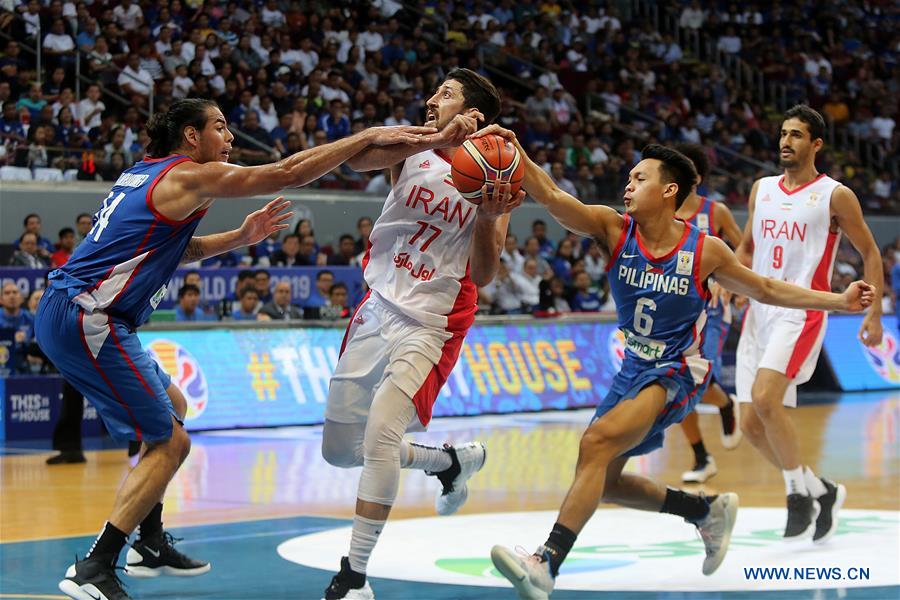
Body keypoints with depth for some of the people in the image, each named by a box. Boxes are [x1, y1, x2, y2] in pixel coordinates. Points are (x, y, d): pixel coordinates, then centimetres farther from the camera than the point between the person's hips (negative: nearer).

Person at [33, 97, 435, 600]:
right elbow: (287, 173, -12)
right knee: (170, 444, -5)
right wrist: (370, 137, -8)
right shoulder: (189, 176, -7)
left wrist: (240, 238, 20)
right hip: (89, 318, -10)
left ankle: (150, 546, 29)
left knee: (173, 407, 25)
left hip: (64, 310, 10)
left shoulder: (146, 175, 19)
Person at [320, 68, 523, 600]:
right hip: (377, 311, 5)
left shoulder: (494, 179, -4)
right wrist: (435, 139, -34)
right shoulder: (414, 151, 1)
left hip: (430, 325, -5)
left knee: (379, 437, -24)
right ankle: (451, 460, 33)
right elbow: (358, 159, -23)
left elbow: (484, 276, -9)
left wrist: (490, 218, -26)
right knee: (339, 450, 11)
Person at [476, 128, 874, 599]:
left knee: (597, 442, -28)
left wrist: (841, 301, 0)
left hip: (678, 373, -6)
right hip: (635, 367, 6)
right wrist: (517, 155, -42)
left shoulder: (704, 250, -11)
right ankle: (708, 510, 32)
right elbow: (552, 197, -24)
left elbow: (766, 290, 4)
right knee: (602, 480, 12)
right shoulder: (614, 229, -8)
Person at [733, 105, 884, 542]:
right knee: (752, 425, 2)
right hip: (759, 311, 6)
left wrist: (874, 313, -3)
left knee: (764, 397, -26)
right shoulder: (762, 189, 13)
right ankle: (820, 491, 21)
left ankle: (799, 492, -8)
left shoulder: (835, 196, -2)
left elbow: (870, 253, 3)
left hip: (802, 311, -6)